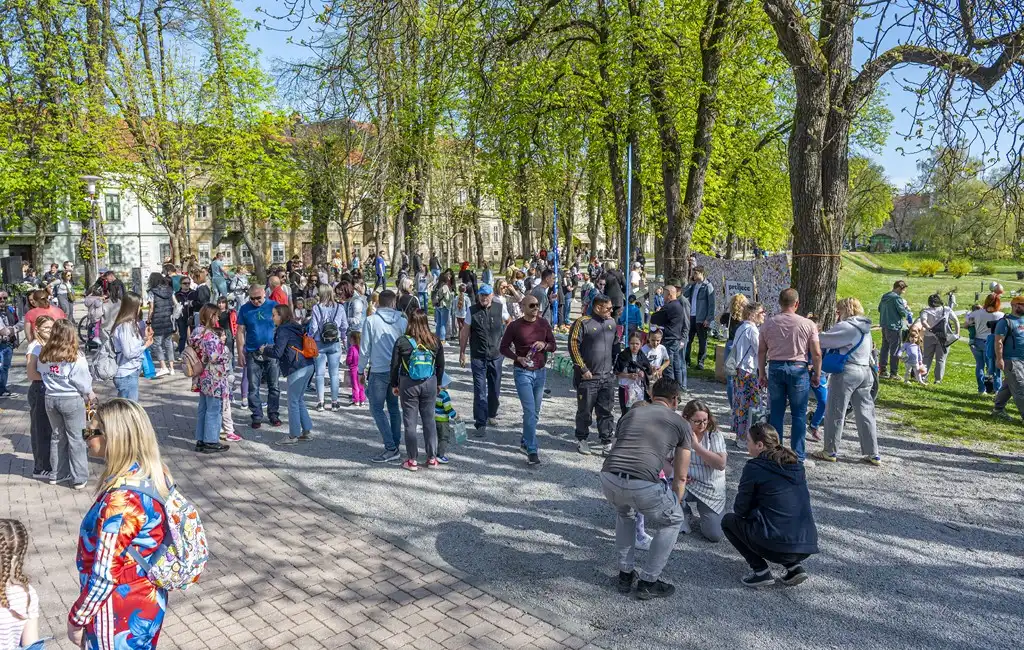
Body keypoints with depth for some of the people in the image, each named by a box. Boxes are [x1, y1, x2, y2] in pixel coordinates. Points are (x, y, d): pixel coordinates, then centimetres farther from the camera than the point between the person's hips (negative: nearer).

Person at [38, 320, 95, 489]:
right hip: (72, 399, -4)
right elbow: (82, 380, -10)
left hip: (50, 398, 5)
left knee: (57, 436, 18)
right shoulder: (75, 357, -16)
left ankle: (56, 474, 27)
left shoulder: (44, 355, -2)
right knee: (75, 438, 4)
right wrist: (89, 393, 8)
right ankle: (79, 478, 8)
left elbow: (40, 373, 7)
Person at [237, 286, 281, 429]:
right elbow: (241, 331, 4)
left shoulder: (273, 306, 0)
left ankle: (274, 414, 18)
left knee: (274, 386, 6)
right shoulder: (245, 309, 2)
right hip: (252, 354, 1)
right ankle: (257, 416, 14)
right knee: (253, 388, 4)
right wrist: (240, 353, -1)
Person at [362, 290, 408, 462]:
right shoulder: (402, 321, 1)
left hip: (378, 371, -4)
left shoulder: (371, 321, -6)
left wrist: (361, 370, 7)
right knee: (394, 408, 15)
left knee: (377, 409, 3)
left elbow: (364, 349, -4)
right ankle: (395, 446, 18)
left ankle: (391, 448, -5)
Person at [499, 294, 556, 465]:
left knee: (535, 412, 13)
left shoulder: (543, 324, 4)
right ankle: (532, 451, -11)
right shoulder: (514, 326, -7)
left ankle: (525, 441, 32)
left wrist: (545, 345, -12)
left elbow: (553, 346, 11)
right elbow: (503, 347, 0)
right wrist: (518, 358, -15)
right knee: (530, 411, -12)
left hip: (540, 372, 5)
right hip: (522, 372, -4)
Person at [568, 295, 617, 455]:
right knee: (585, 410, 6)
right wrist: (583, 369, -13)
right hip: (588, 376, -5)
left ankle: (606, 442, 17)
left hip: (607, 377, 5)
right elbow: (573, 346, -12)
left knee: (606, 411, 8)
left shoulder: (611, 322, 10)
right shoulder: (583, 322, -10)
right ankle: (581, 439, 22)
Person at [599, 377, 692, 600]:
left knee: (624, 514, 38)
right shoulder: (681, 424, 18)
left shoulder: (631, 414, 27)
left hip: (608, 479, 4)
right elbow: (680, 477, 21)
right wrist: (673, 504, 38)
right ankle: (648, 582, 27)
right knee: (672, 522, 26)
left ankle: (625, 575, 39)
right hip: (643, 485, -4)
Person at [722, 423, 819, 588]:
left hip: (776, 545, -7)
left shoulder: (754, 467, -6)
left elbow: (740, 510, 0)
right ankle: (794, 566, 15)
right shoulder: (796, 465, 12)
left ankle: (761, 571, 4)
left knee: (728, 520, 17)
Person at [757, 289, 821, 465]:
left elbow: (761, 351, 4)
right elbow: (816, 353, -5)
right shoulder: (807, 324, -5)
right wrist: (817, 375, 7)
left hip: (775, 368, 2)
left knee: (776, 413, 10)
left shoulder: (768, 323, 1)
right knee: (799, 414, 6)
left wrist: (762, 373, 14)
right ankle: (798, 456, 10)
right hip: (798, 369, -2)